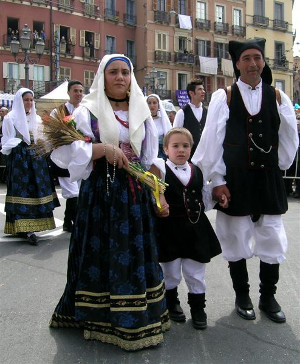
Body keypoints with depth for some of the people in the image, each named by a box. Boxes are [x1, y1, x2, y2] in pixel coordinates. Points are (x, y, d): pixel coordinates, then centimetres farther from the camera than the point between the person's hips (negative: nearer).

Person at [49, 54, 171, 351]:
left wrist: (161, 196, 6)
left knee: (136, 254, 8)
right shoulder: (88, 111, -1)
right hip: (100, 193, -3)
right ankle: (99, 316, 18)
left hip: (136, 193, 4)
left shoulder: (141, 112, 12)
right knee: (100, 254, 1)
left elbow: (152, 159, 13)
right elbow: (64, 149, -13)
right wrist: (104, 149, -20)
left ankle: (140, 318, 24)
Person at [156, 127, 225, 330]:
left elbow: (204, 200, 14)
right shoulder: (161, 171, -10)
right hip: (170, 229, -3)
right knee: (170, 272, 13)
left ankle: (198, 307, 31)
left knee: (196, 272, 13)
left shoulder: (197, 172, 6)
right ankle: (171, 303, 36)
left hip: (195, 228, 4)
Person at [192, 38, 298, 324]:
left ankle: (268, 298, 27)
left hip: (268, 180, 2)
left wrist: (275, 168, 10)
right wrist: (217, 181, -8)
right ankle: (242, 297, 28)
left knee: (273, 241, 7)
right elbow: (212, 141, -5)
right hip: (234, 181, -2)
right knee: (236, 240, 8)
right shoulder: (223, 97, -2)